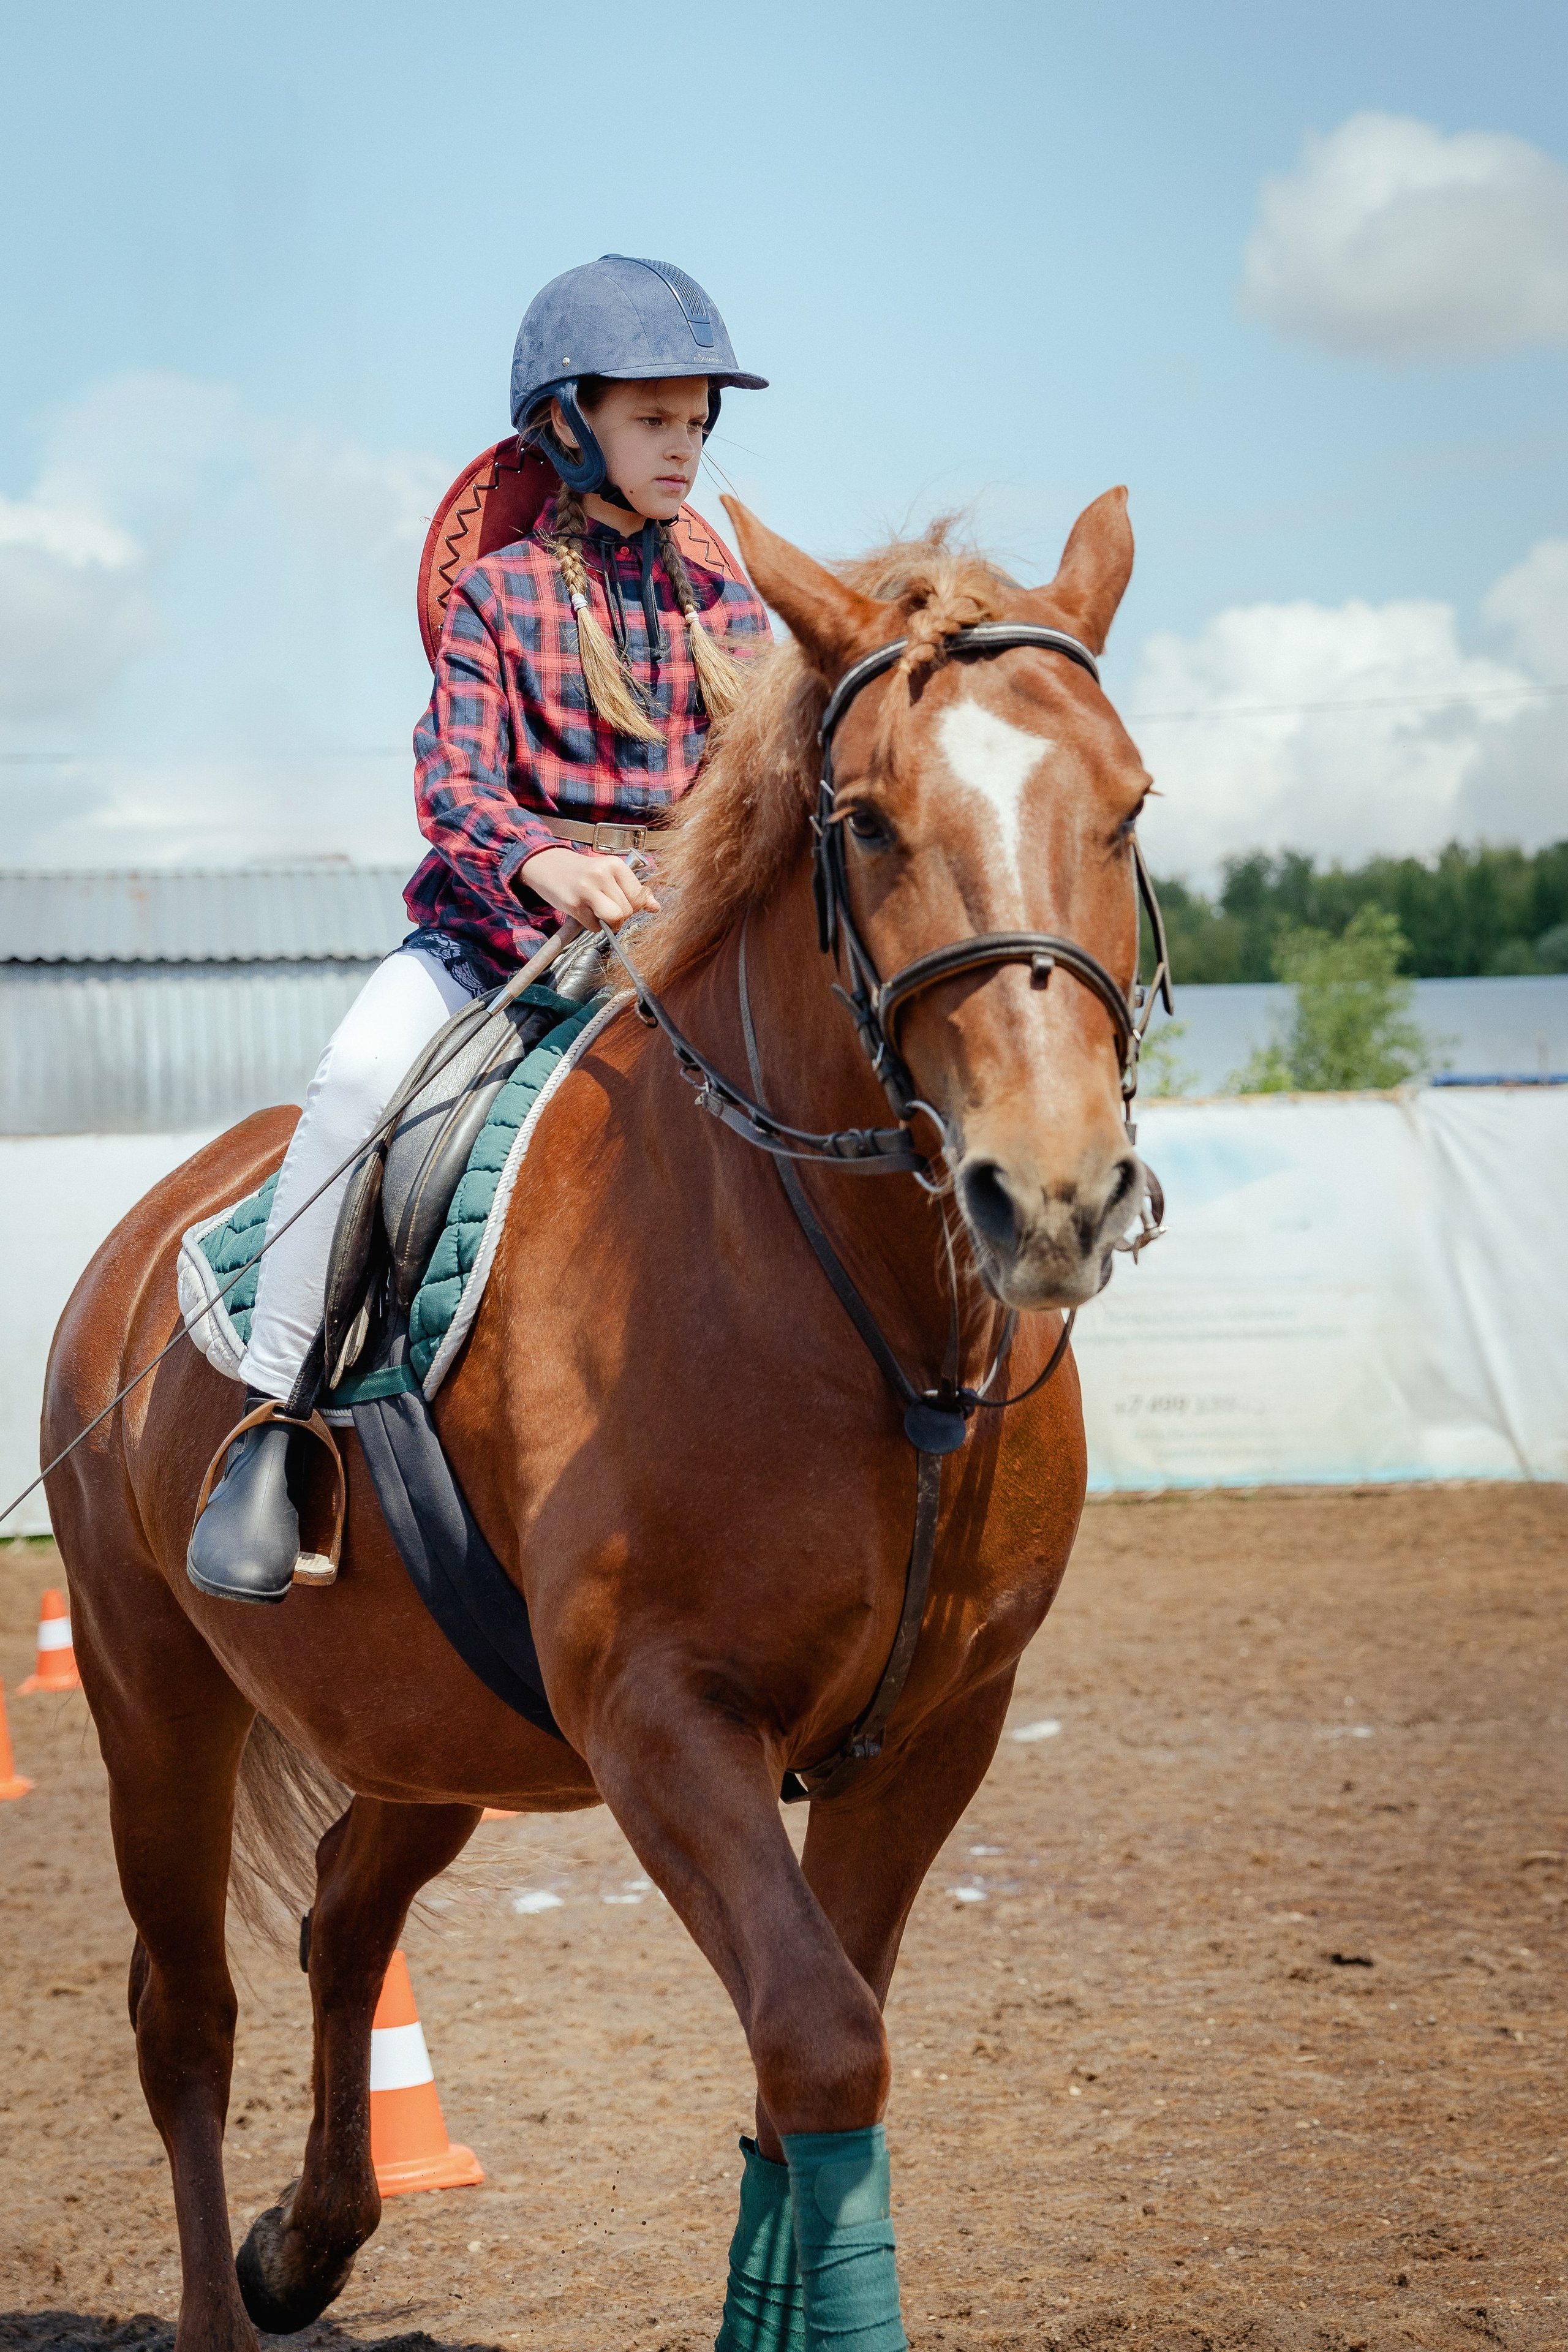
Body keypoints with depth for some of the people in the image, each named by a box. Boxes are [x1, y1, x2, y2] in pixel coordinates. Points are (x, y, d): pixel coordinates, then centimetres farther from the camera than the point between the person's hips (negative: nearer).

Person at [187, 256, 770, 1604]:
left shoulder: (729, 613, 13)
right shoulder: (500, 594, 3)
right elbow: (456, 780, -8)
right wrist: (546, 864, -29)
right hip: (495, 924, -3)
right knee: (362, 1072, -31)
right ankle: (271, 1412, -22)